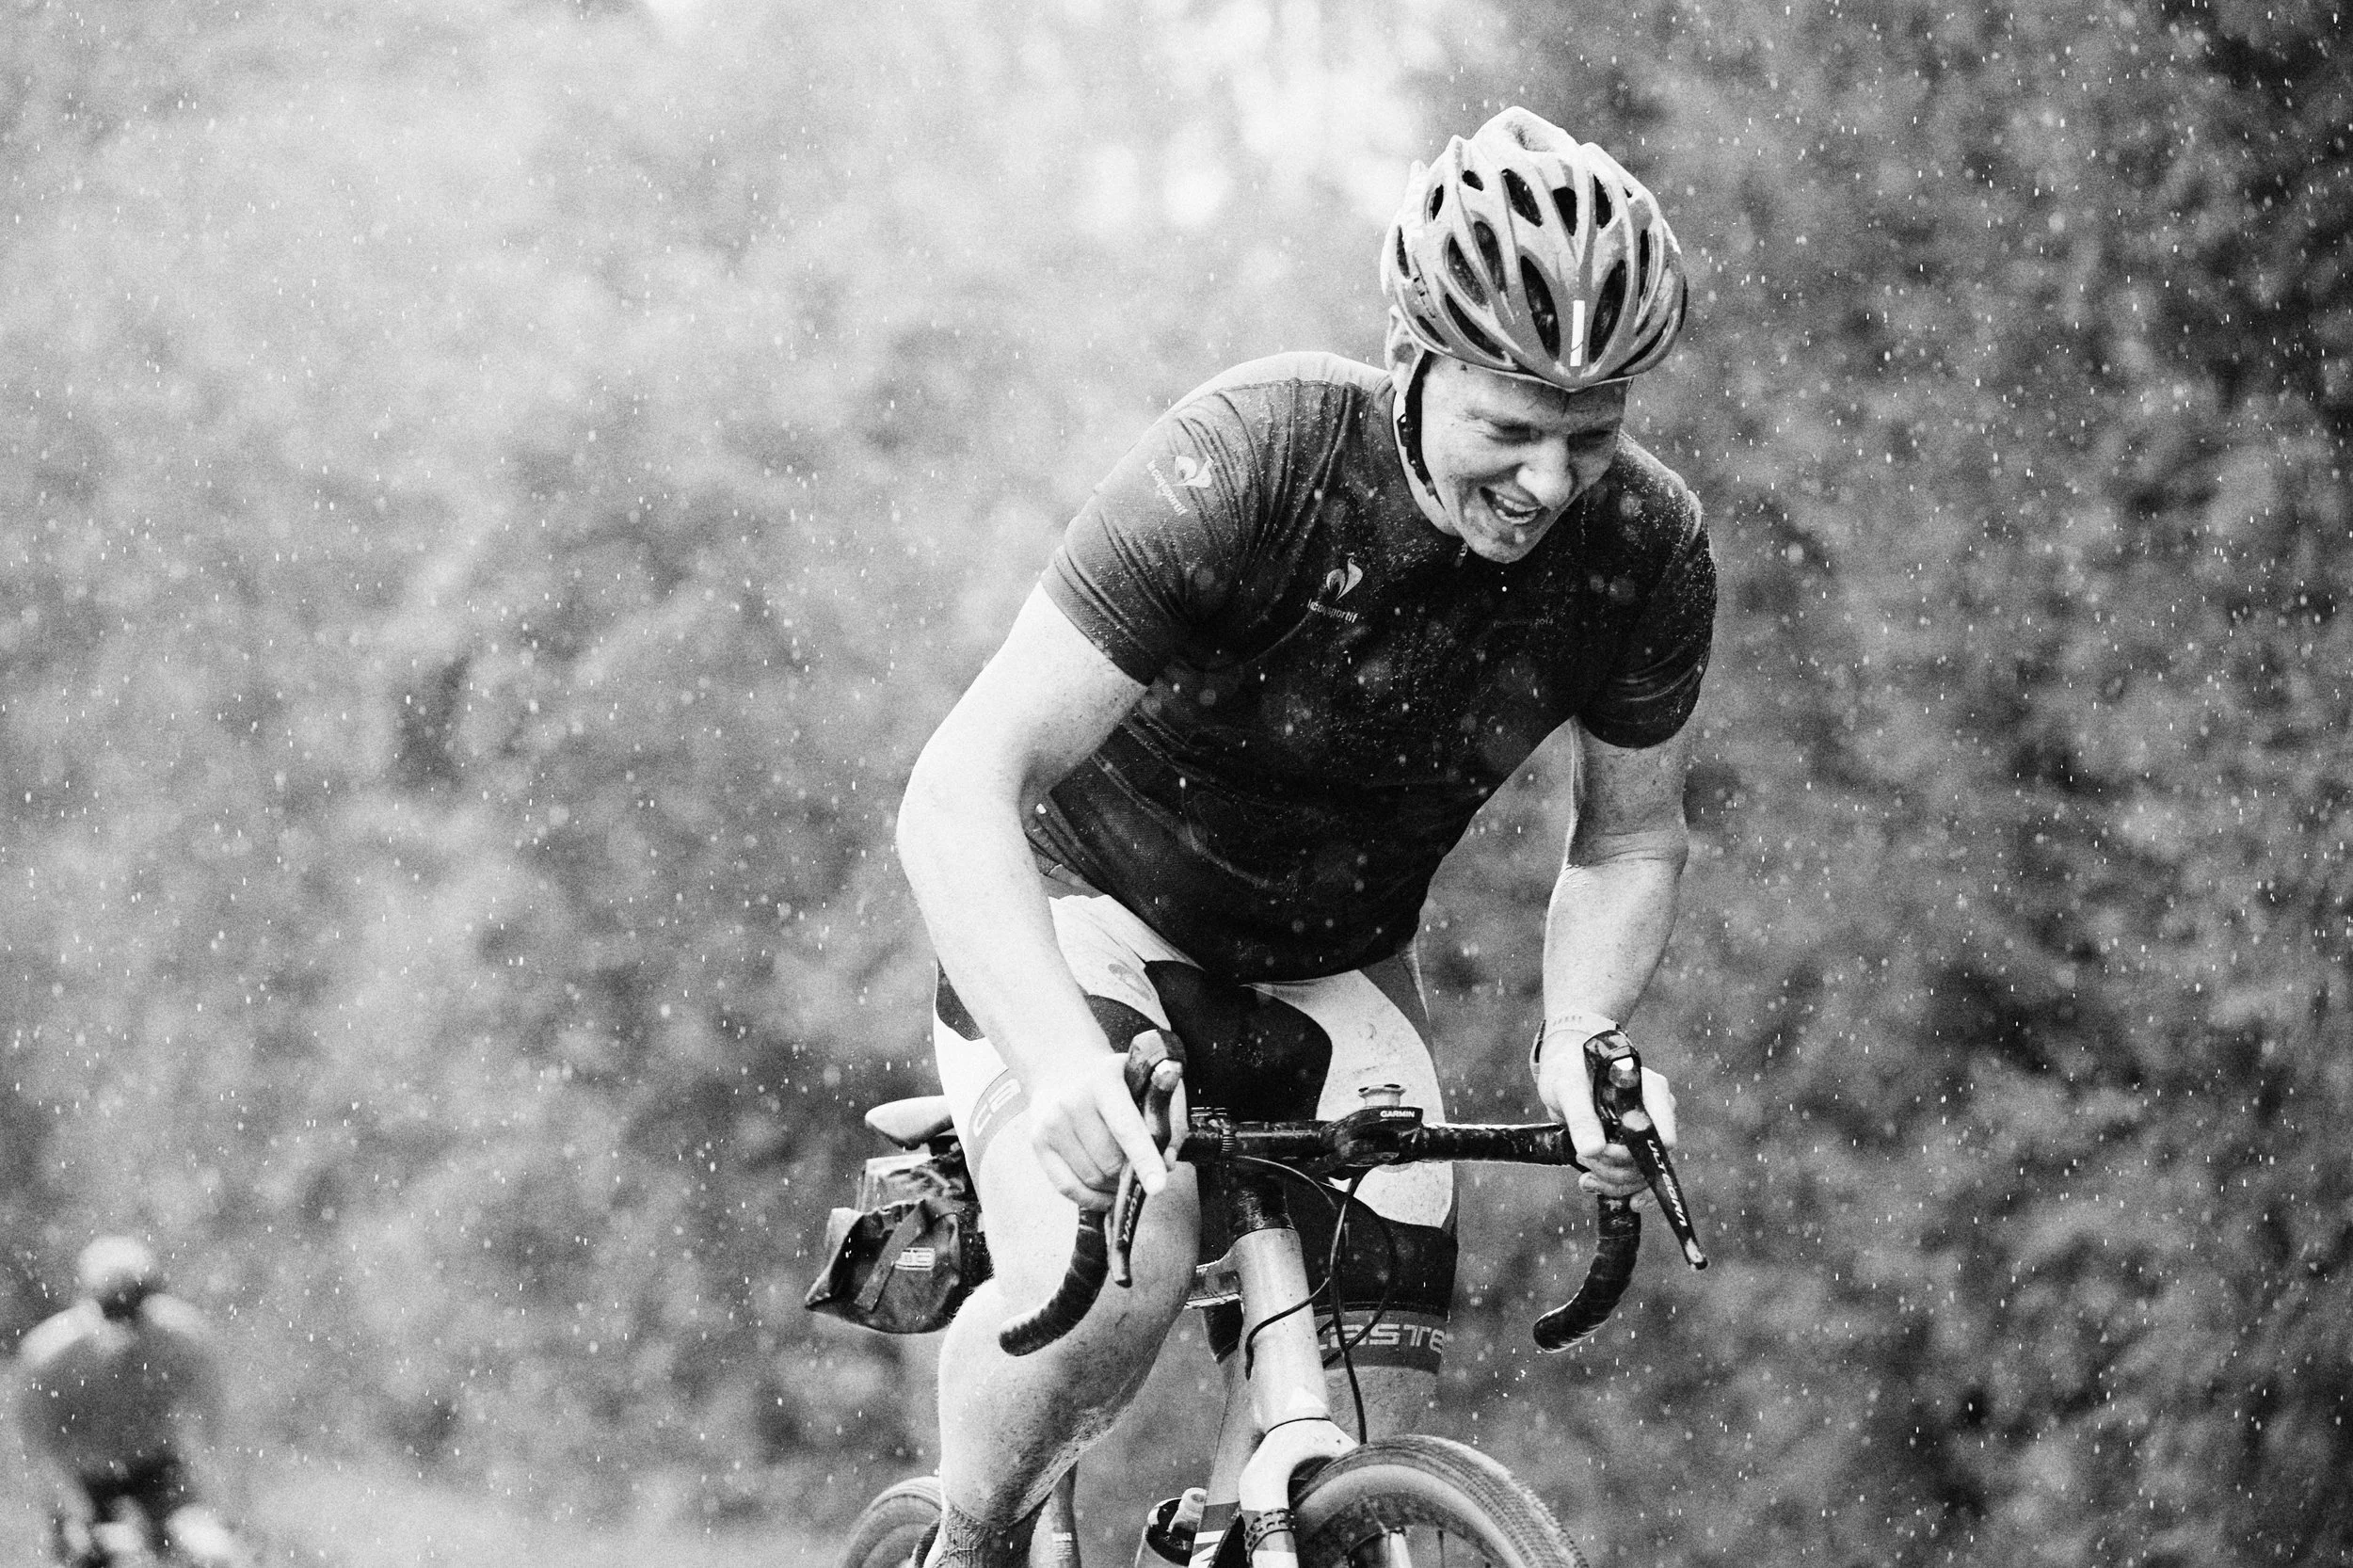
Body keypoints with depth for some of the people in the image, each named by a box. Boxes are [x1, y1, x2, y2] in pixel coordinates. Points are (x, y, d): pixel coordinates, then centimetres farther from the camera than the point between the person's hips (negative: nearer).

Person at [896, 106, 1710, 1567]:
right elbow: (958, 794, -34)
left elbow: (1630, 839, 1)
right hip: (1087, 909, -4)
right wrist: (1064, 1060, -50)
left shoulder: (1648, 550, -17)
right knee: (1115, 1279, -34)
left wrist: (1579, 1037, -21)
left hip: (1327, 965, 4)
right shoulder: (1245, 463, -31)